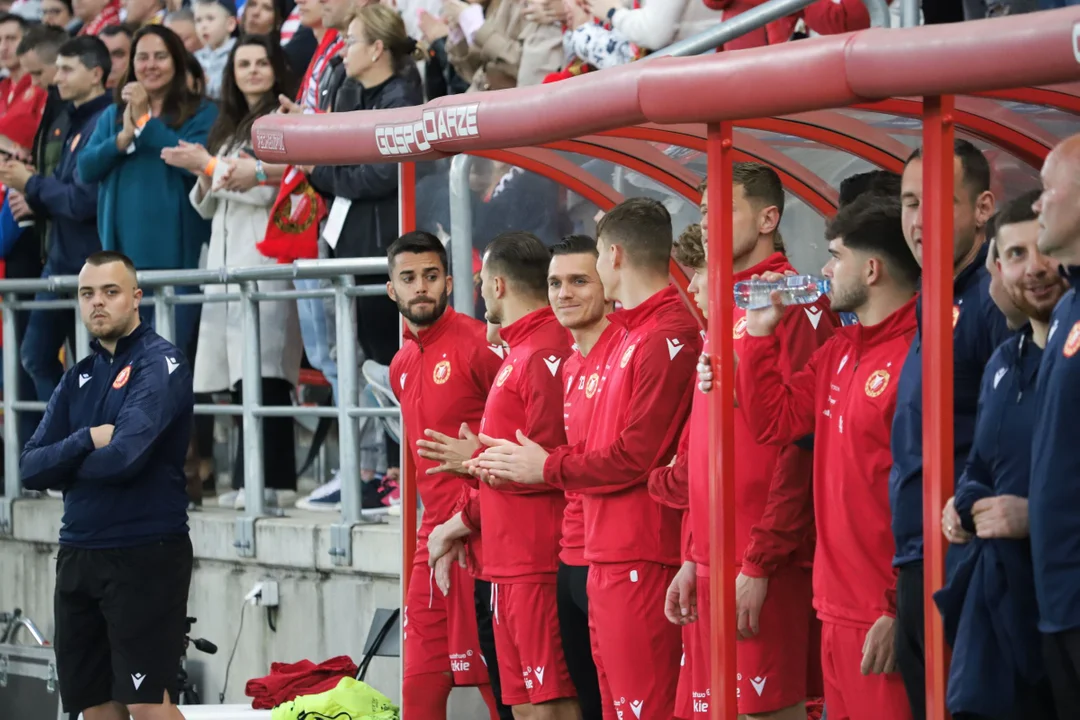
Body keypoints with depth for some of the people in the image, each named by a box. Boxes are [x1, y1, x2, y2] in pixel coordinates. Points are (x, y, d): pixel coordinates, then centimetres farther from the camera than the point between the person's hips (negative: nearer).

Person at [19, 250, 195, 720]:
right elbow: (31, 469, 5)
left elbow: (125, 456, -21)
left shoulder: (159, 364, -7)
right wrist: (86, 441, -13)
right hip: (78, 555, 7)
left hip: (145, 556, -7)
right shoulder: (78, 379, 14)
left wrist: (63, 464, -2)